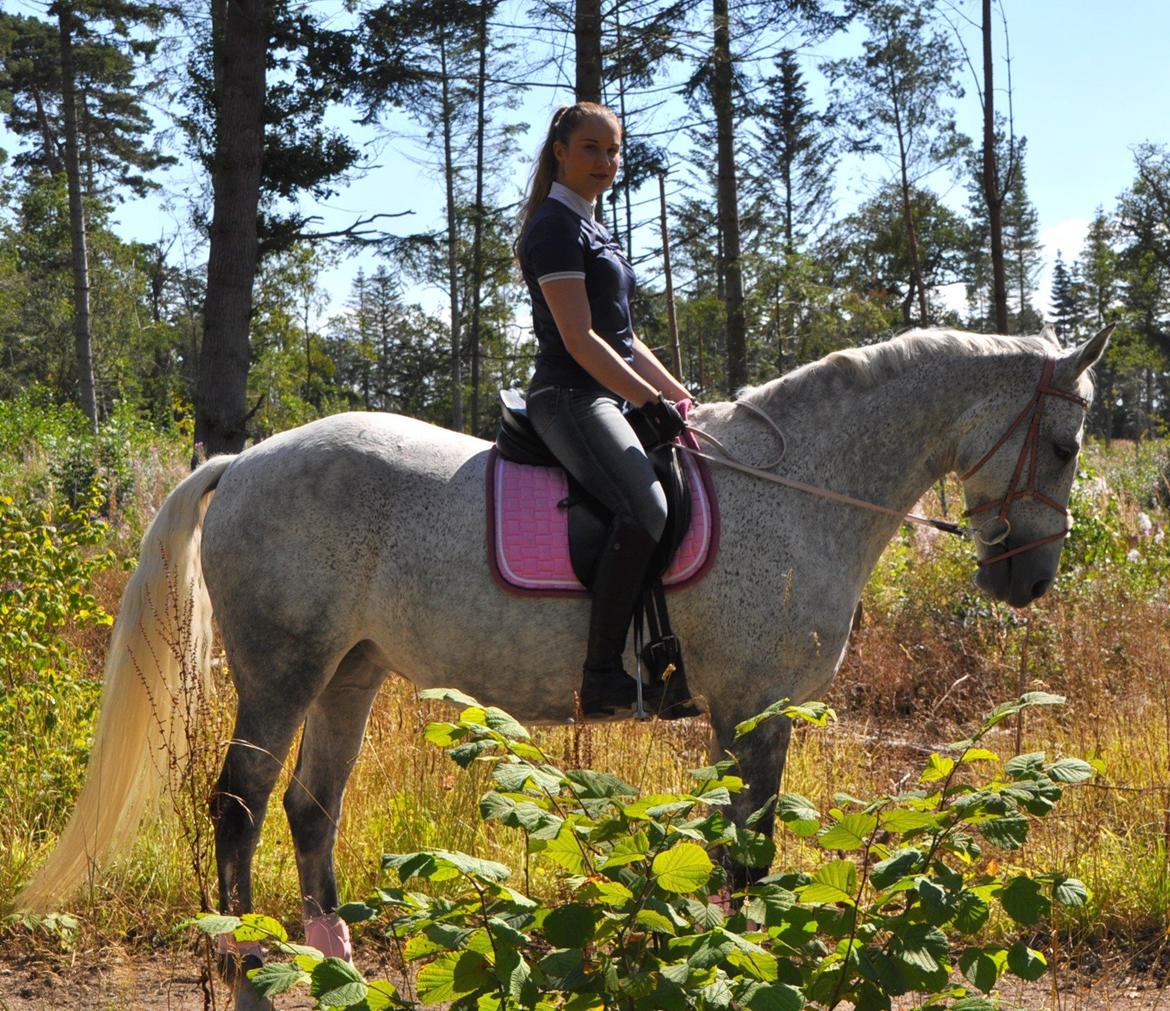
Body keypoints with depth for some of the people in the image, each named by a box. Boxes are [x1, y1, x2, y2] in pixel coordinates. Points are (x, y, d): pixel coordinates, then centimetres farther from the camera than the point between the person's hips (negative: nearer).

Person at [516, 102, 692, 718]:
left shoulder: (589, 229, 23)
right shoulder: (555, 227, -8)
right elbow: (578, 338, -17)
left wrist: (679, 394, 16)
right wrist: (651, 400, -18)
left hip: (612, 396, 10)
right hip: (571, 396, -10)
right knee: (645, 512, -30)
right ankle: (602, 678, -28)